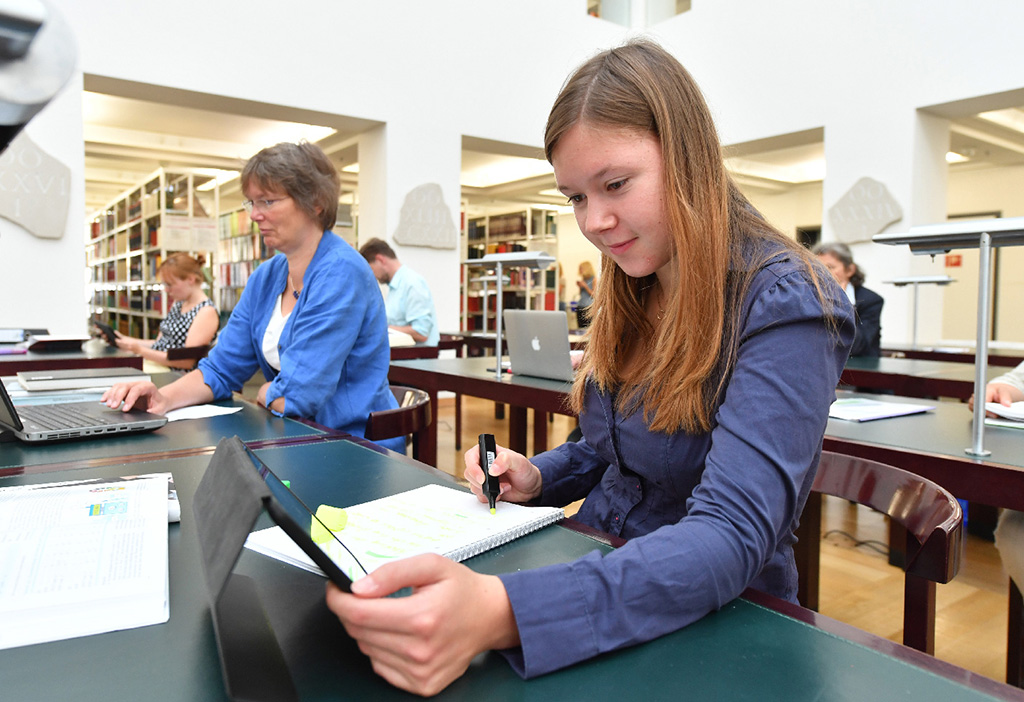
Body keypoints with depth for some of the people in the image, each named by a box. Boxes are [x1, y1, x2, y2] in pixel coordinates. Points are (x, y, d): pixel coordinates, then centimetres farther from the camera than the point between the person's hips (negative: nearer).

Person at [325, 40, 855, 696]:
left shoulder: (787, 306, -18)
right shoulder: (631, 300, 5)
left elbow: (732, 536, -29)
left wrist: (501, 612, -42)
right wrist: (537, 476, -5)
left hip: (716, 624, -6)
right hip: (598, 572, 6)